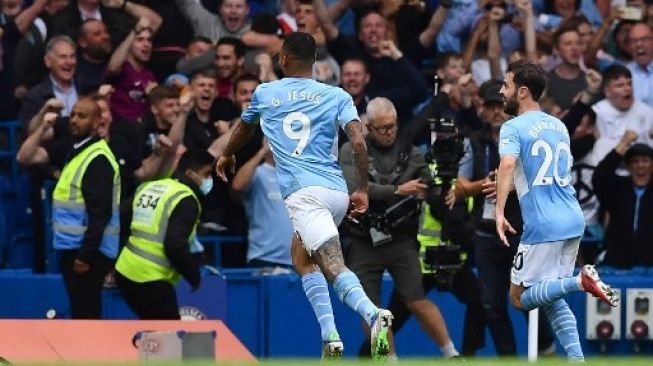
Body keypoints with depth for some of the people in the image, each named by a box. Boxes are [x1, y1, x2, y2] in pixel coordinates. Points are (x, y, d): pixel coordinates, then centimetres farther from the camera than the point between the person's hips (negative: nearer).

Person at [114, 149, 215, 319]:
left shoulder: (148, 187, 14)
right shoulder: (186, 200, -11)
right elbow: (176, 246, -21)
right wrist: (195, 276, -7)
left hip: (125, 272, 8)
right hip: (151, 281, -8)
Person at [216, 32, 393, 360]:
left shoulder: (264, 93, 15)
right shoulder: (337, 96, 14)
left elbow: (243, 130, 36)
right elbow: (359, 142, -1)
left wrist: (227, 155, 56)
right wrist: (362, 190, 6)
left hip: (304, 194, -4)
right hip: (338, 192, 4)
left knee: (335, 268, -17)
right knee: (301, 256, 24)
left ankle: (373, 314, -44)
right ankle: (328, 337, 10)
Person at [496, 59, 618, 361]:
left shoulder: (514, 128, -6)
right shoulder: (559, 126, 17)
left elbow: (507, 164, -25)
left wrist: (499, 211, -30)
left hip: (543, 226, -7)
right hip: (573, 221, 7)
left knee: (520, 297, 2)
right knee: (550, 299, 17)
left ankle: (580, 281, -22)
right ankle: (576, 358, 1)